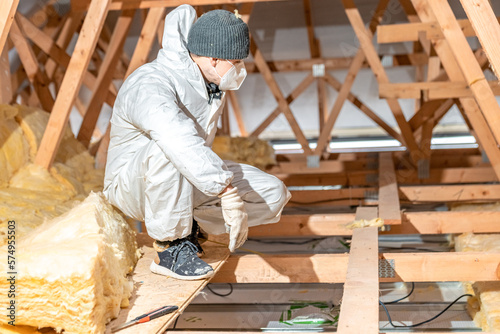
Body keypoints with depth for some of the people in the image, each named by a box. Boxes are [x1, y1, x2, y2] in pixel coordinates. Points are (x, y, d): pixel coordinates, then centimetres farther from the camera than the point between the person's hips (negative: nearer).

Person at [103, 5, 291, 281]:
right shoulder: (150, 87, -32)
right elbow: (183, 144, -50)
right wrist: (229, 194, -57)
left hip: (189, 182, 8)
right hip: (132, 185, -8)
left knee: (274, 195, -10)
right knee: (166, 153, -45)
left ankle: (186, 223, 4)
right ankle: (168, 250, -25)